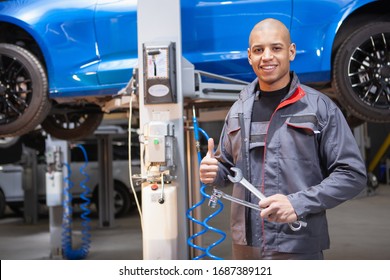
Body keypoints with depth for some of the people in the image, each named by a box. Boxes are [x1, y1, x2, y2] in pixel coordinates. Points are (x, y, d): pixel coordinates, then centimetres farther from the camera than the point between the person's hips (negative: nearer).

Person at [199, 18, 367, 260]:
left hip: (298, 246, -4)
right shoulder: (239, 110, 10)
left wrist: (298, 204, -18)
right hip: (245, 245, 5)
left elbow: (353, 174, -7)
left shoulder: (320, 107, -4)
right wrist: (213, 173, -3)